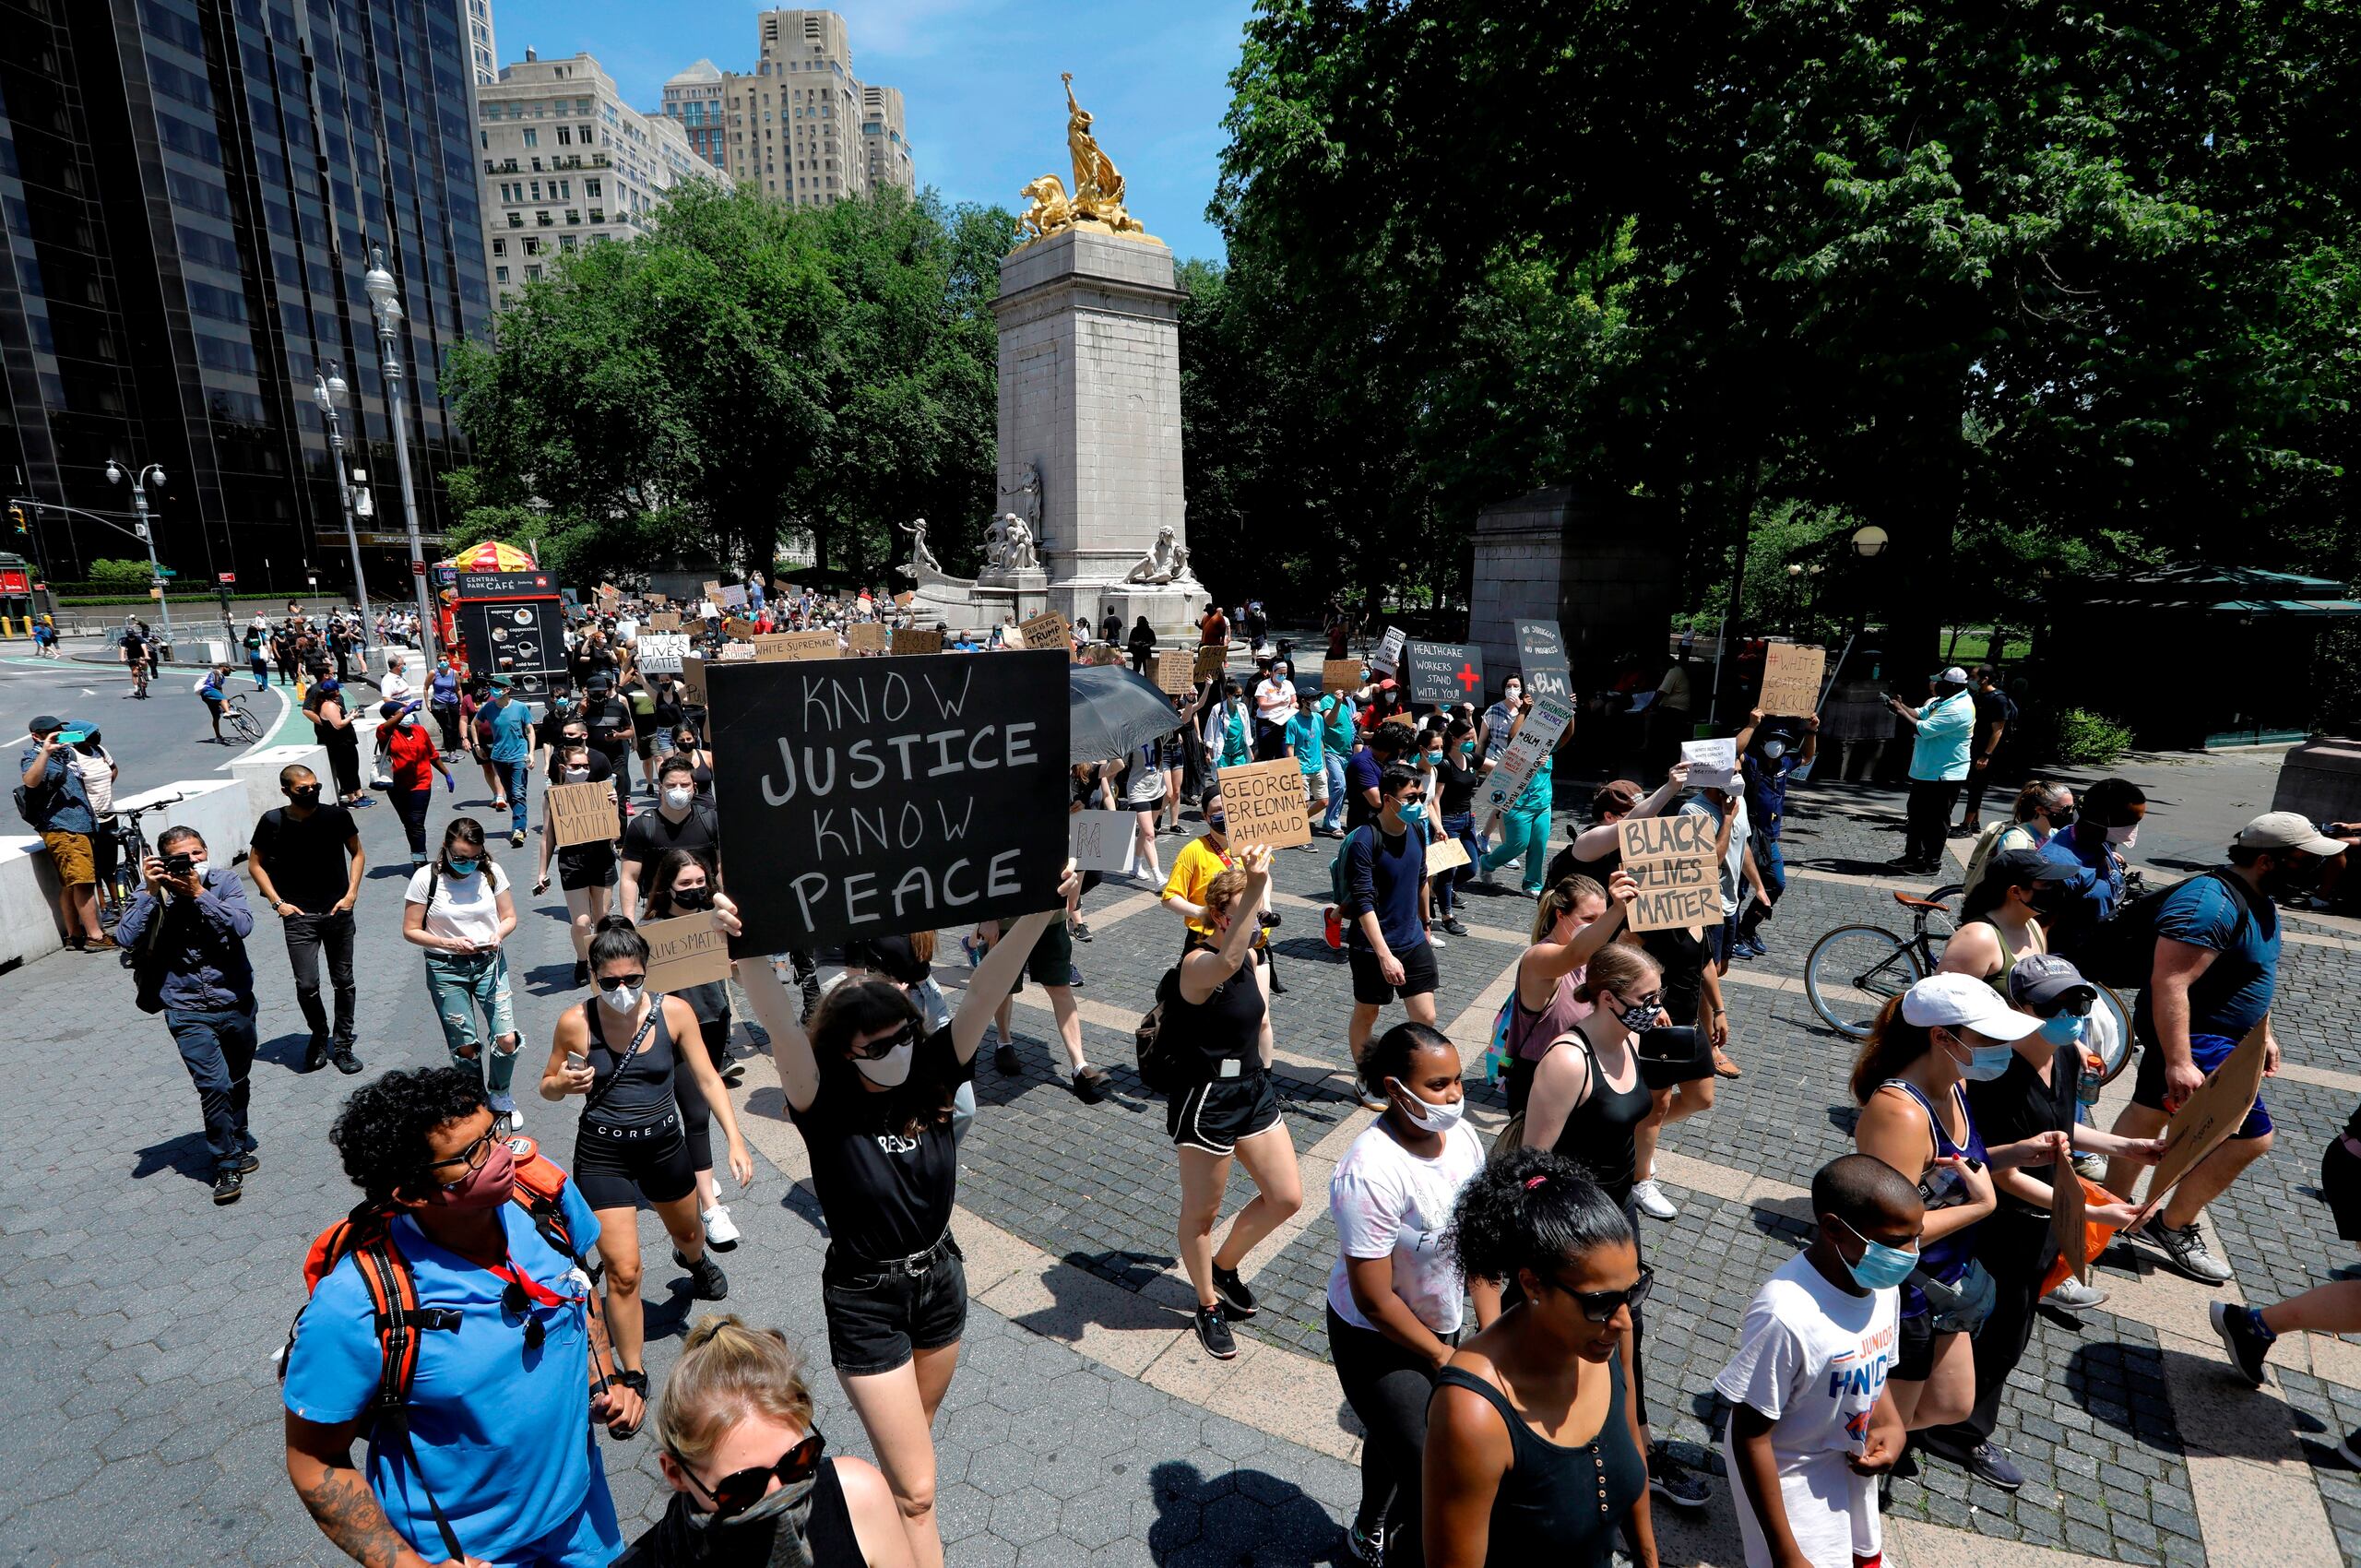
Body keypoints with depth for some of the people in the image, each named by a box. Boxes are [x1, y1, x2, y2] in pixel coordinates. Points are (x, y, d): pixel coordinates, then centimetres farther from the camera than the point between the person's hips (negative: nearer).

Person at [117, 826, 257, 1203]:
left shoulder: (224, 882, -5)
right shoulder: (151, 893, -5)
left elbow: (242, 925, -20)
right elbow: (126, 938, -19)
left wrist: (198, 893, -25)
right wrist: (151, 893, -22)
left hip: (237, 1003, 2)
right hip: (188, 1010, -2)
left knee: (238, 1083, 19)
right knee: (214, 1086, -13)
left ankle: (238, 1142, 43)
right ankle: (227, 1163, 3)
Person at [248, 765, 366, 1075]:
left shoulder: (337, 816, -4)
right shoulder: (273, 822, -6)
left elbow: (357, 853, 9)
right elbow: (255, 863, 6)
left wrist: (351, 893, -2)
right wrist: (277, 903, -3)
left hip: (338, 913, 1)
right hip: (298, 915, -1)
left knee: (344, 982, 8)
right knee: (306, 985, -6)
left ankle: (342, 1045, 23)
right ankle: (319, 1037, 21)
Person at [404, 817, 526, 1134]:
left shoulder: (491, 872, -3)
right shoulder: (426, 878, -10)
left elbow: (509, 917, 6)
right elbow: (410, 931, -5)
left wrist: (498, 935, -16)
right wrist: (449, 943, -20)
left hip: (489, 962, 2)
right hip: (446, 969, -1)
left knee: (507, 1039, -7)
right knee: (465, 1047, 5)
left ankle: (500, 1095, 20)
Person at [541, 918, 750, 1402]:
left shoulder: (674, 1012, -15)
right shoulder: (575, 1022, -16)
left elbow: (707, 1078, -8)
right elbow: (547, 1087, 0)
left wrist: (735, 1140, -15)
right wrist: (563, 1084, -24)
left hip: (665, 1145, 2)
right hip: (603, 1155, -2)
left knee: (688, 1232, 28)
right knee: (623, 1271, -7)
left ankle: (694, 1260, 66)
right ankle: (632, 1375, 15)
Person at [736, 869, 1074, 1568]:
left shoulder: (931, 1077, -13)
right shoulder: (826, 1107, -22)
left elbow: (982, 993, -26)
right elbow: (780, 1026, -40)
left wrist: (1039, 914, -39)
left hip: (941, 1280, 4)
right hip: (866, 1302, -4)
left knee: (911, 1438, 29)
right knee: (916, 1487, 0)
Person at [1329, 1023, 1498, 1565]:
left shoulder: (1460, 1134, -13)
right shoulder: (1371, 1174, -36)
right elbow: (1374, 1301, -27)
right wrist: (1444, 1357, -14)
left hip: (1440, 1322, 7)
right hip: (1377, 1341, -7)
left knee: (1395, 1433, 29)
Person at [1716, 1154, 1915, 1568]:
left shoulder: (1882, 1286, -13)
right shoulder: (1785, 1316, -37)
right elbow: (1750, 1437, -27)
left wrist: (1892, 1426, -12)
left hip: (1851, 1463, 7)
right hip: (1790, 1479, -7)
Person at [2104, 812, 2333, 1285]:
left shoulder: (2259, 901, 7)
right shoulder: (2211, 903, -27)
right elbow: (2169, 983, -32)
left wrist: (2263, 1031, 25)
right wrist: (2179, 1063, -35)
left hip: (2221, 1033, 11)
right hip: (2195, 1040, -11)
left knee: (2148, 1113, 16)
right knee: (2251, 1136, -6)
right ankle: (2173, 1226, 8)